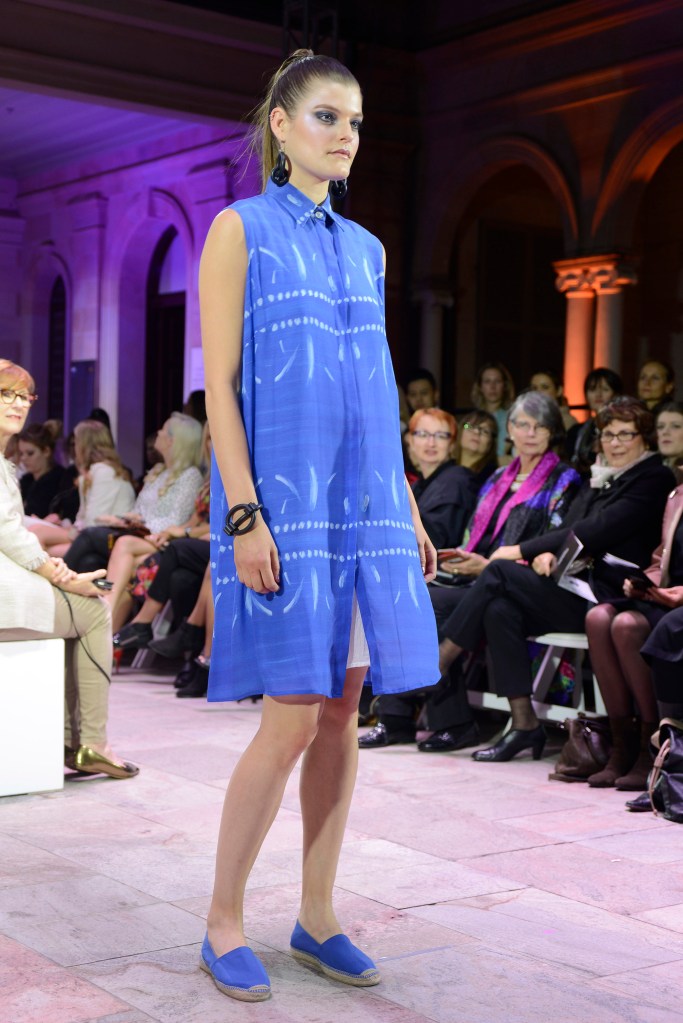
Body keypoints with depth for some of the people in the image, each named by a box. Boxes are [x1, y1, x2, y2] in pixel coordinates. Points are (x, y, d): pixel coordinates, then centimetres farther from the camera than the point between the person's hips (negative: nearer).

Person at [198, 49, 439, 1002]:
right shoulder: (240, 228, -1)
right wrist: (244, 515, -16)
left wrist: (408, 509, 13)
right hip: (283, 500, -6)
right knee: (293, 719, -9)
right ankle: (223, 923, 9)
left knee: (343, 712, 6)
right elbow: (219, 385, -8)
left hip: (364, 504, 6)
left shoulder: (366, 248, 16)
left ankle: (318, 917, 18)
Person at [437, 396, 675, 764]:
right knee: (500, 609, -21)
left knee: (499, 573, -20)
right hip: (573, 587, 7)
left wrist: (522, 550, -10)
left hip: (606, 598, -7)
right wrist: (547, 554, -9)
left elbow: (595, 532, -13)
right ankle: (524, 724, -19)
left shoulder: (654, 479, -4)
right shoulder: (598, 478, 21)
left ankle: (433, 669, -11)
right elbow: (570, 526, 17)